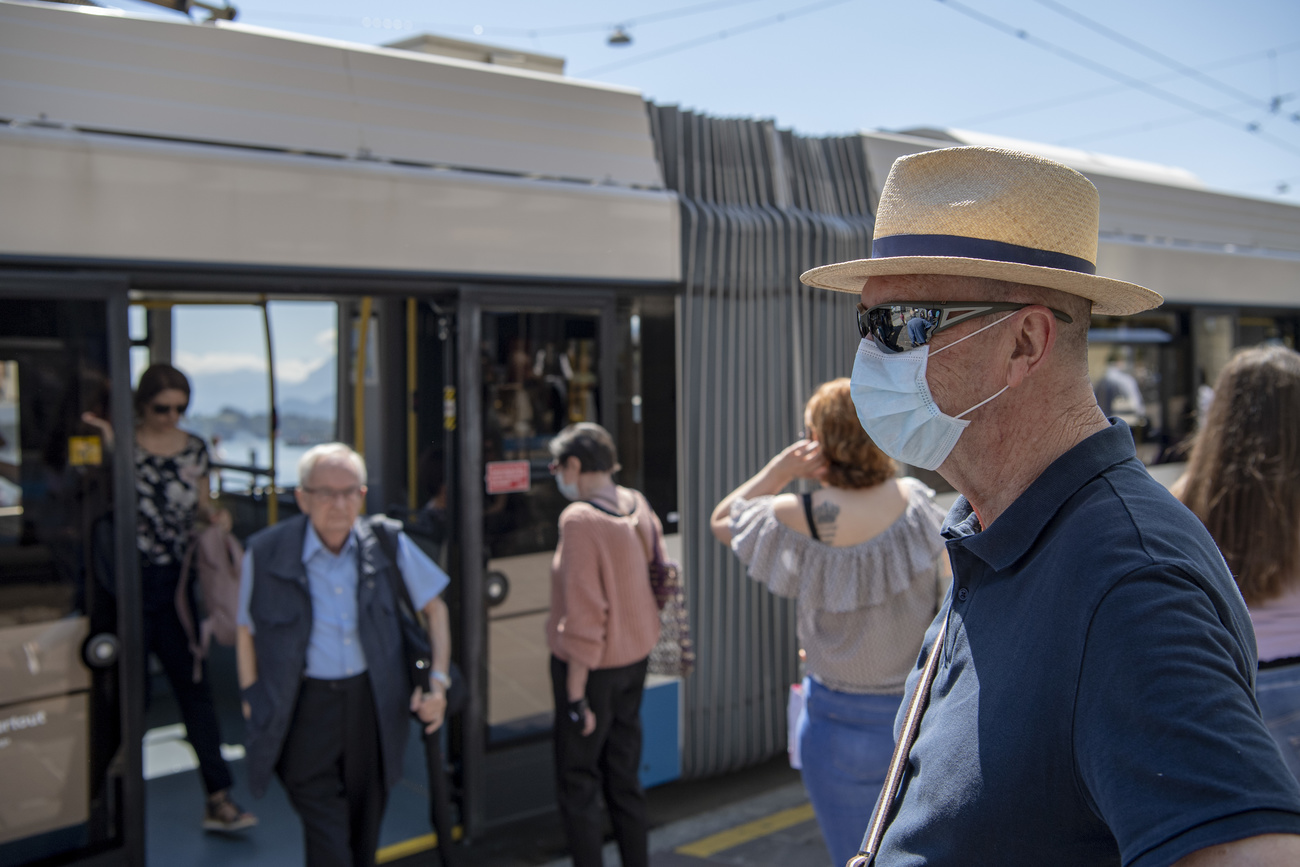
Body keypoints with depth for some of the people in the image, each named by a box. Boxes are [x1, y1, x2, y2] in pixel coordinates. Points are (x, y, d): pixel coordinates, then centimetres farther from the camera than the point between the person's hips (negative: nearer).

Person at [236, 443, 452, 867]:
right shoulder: (265, 553, -9)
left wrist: (439, 681, -2)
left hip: (372, 702, 3)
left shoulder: (388, 542, -4)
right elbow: (247, 631, 6)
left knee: (364, 832, 15)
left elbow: (435, 607, 7)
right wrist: (252, 700, 6)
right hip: (306, 706, -2)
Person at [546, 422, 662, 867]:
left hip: (593, 665, -8)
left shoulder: (580, 519, -21)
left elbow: (584, 616, -22)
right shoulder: (637, 505, 1)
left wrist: (575, 694, -18)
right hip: (636, 656, 8)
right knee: (624, 777, 18)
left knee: (576, 784, 4)